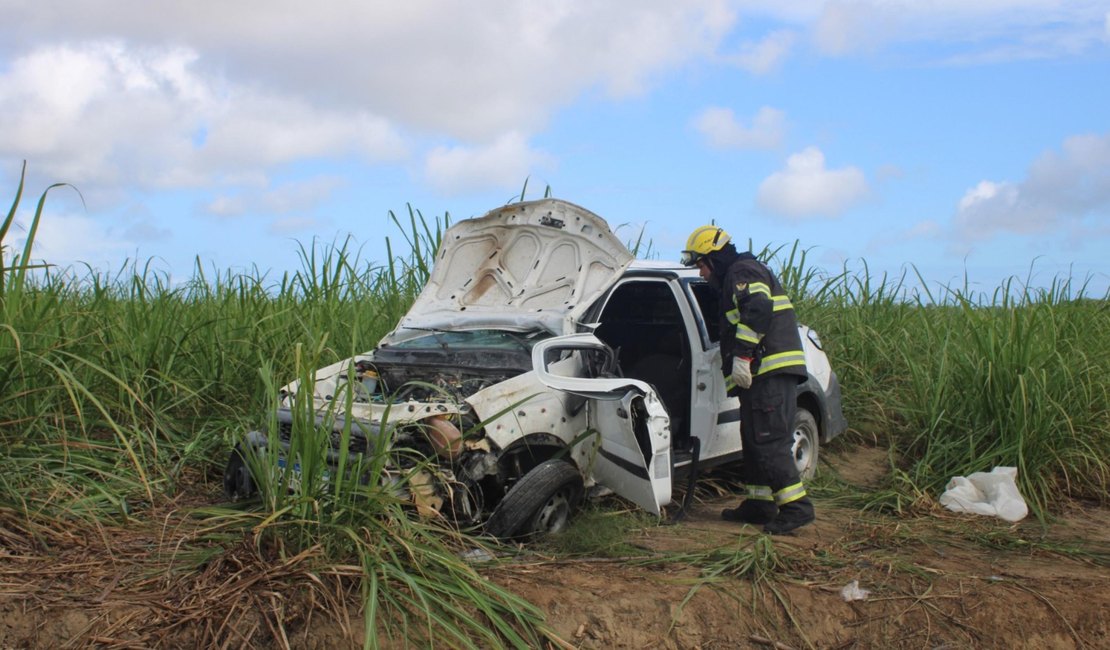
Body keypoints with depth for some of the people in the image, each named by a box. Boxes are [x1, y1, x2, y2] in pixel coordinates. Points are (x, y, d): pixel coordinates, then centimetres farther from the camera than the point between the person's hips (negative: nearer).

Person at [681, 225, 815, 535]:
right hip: (765, 372, 11)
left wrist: (742, 355, -25)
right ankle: (759, 504, 18)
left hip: (770, 371, -11)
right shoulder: (735, 279, 29)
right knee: (754, 440, 13)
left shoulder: (743, 272, -4)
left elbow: (758, 310, -22)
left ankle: (796, 506, -12)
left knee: (768, 441, -13)